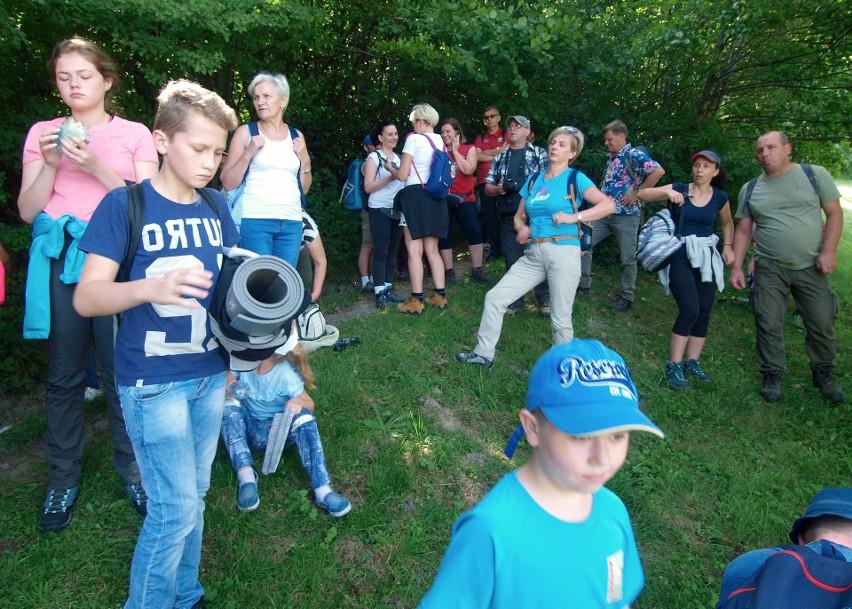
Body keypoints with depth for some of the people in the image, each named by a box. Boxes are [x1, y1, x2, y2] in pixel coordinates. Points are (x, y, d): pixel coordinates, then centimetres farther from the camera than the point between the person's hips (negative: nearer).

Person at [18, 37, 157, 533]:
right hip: (60, 259, 2)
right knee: (65, 375, 7)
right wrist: (51, 164, -7)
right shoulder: (43, 133, 13)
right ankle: (63, 478, 22)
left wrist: (97, 167, -12)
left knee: (123, 370, -1)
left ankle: (132, 468, 16)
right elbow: (27, 211, 8)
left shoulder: (135, 134, 8)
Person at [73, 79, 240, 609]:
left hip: (211, 374, 5)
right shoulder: (125, 205, -10)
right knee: (175, 509, -1)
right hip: (154, 382, -5)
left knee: (194, 496, 18)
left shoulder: (216, 207, 6)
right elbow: (86, 297, -13)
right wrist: (150, 288, -32)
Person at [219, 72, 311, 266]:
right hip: (255, 220, -3)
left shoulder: (296, 136, 13)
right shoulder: (246, 132, 5)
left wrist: (305, 160, 2)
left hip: (291, 223, 3)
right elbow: (227, 184, 1)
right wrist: (248, 153, -9)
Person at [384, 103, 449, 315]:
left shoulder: (414, 139, -8)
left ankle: (416, 301, -2)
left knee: (414, 251, -3)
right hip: (435, 197, 7)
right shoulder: (440, 141, 12)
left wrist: (389, 168, 10)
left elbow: (402, 175, -10)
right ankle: (440, 296, 14)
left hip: (415, 195, -7)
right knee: (432, 249, 13)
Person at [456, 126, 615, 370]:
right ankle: (484, 354, 13)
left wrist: (574, 217, -17)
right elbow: (519, 217, 20)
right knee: (495, 297, 1)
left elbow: (608, 204, -10)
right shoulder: (533, 180, 15)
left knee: (561, 320, 0)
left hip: (563, 253, -5)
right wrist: (522, 229, -1)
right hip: (533, 254, 6)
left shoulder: (575, 178, 0)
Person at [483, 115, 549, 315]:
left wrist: (524, 186, -17)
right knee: (512, 261, 7)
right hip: (508, 218, 3)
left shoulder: (540, 153, 6)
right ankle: (515, 302, 18)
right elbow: (487, 188, 15)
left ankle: (544, 299, 16)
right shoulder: (500, 157, 16)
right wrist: (498, 189, -7)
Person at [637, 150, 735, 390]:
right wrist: (667, 192, -28)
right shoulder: (679, 189, -2)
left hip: (706, 257, 4)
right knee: (689, 310, -14)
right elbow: (642, 195, -12)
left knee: (704, 311, 4)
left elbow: (727, 223, 23)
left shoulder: (719, 197, 6)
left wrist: (728, 246, 8)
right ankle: (674, 366, -5)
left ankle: (692, 362, 18)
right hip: (680, 256, -4)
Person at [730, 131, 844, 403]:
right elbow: (743, 231, 8)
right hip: (770, 269, 1)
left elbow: (834, 213, 1)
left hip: (811, 267, -1)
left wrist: (828, 251, -10)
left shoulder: (815, 174, 1)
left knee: (822, 324, 6)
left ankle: (824, 374, 27)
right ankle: (773, 375, 17)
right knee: (769, 325, 1)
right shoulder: (750, 189, 6)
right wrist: (736, 267, 2)